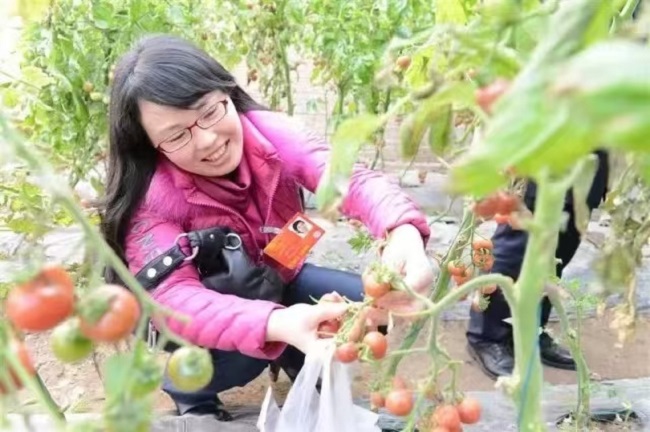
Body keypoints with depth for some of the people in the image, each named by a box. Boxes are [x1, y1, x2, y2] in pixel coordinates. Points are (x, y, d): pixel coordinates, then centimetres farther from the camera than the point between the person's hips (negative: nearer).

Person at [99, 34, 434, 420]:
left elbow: (350, 179, -33)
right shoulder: (151, 196, -28)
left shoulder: (271, 133, -21)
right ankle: (190, 393, 2)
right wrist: (277, 324, -57)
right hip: (212, 315, -3)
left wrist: (404, 232, -56)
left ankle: (299, 360, 13)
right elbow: (170, 296, -39)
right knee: (231, 358, -35)